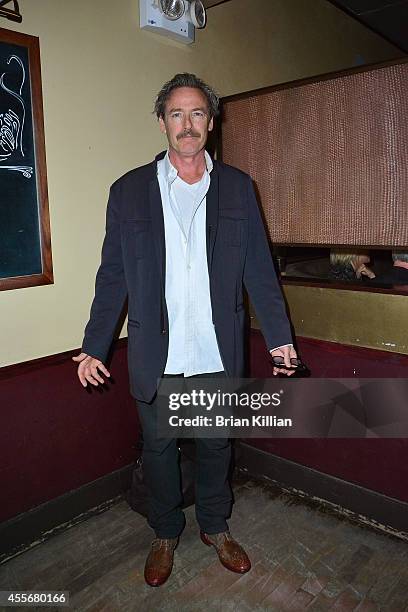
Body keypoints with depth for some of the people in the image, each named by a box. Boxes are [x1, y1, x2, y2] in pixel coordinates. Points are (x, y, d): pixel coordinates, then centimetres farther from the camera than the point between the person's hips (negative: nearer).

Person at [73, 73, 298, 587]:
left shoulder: (237, 187, 2)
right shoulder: (129, 190, 0)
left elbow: (258, 269, 2)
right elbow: (112, 276, 1)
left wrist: (279, 336, 0)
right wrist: (93, 347, -1)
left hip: (218, 352, 1)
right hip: (156, 355, 0)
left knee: (215, 444, 17)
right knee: (158, 448, 15)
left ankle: (215, 526, 41)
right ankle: (165, 534, 40)